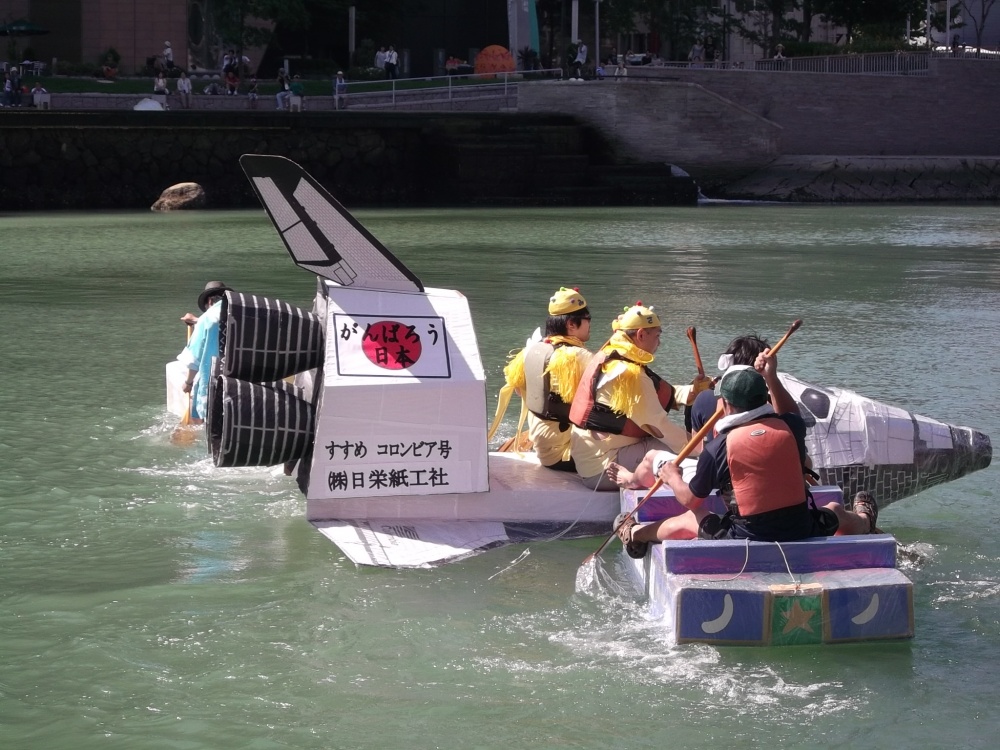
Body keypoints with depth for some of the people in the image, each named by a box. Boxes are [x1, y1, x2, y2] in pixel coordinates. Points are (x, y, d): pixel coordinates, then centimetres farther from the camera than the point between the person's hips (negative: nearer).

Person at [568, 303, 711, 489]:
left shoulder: (607, 358, 11)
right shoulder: (629, 374, -20)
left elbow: (656, 395, 15)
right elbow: (656, 425, -19)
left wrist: (691, 391, 5)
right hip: (603, 469, -11)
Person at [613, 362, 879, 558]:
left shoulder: (718, 448, -14)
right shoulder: (790, 428, -5)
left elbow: (690, 500, 1)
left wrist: (672, 478, 21)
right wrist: (772, 379, 24)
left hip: (747, 541, -2)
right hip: (803, 531, 2)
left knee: (688, 520, 26)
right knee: (835, 511, 36)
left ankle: (635, 535, 52)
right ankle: (865, 524, 70)